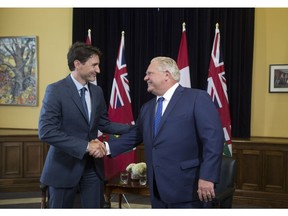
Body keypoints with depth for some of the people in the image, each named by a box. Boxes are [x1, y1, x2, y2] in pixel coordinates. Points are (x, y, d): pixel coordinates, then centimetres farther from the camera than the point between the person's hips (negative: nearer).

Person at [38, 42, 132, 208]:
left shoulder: (97, 91, 7)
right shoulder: (56, 90, -13)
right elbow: (46, 132, -21)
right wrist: (85, 146, -25)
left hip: (93, 166, 5)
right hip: (65, 166, -5)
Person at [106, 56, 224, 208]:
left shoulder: (197, 98, -8)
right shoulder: (147, 108, 17)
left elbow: (213, 138, -14)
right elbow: (135, 136, 21)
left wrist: (207, 177, -20)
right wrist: (108, 147, 6)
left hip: (186, 189, -7)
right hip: (157, 190, 7)